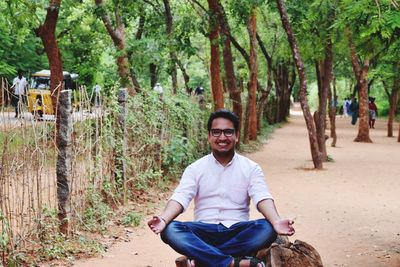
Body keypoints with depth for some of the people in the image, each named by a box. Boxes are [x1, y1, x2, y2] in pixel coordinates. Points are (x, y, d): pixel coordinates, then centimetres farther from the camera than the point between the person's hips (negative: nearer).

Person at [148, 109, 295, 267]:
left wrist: (276, 222, -33)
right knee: (170, 230, -29)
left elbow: (262, 198, -10)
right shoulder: (195, 168, 6)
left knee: (267, 229, -31)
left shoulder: (251, 168, 5)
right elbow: (180, 198, -8)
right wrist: (163, 220, -30)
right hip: (204, 232, 0)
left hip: (237, 232, 0)